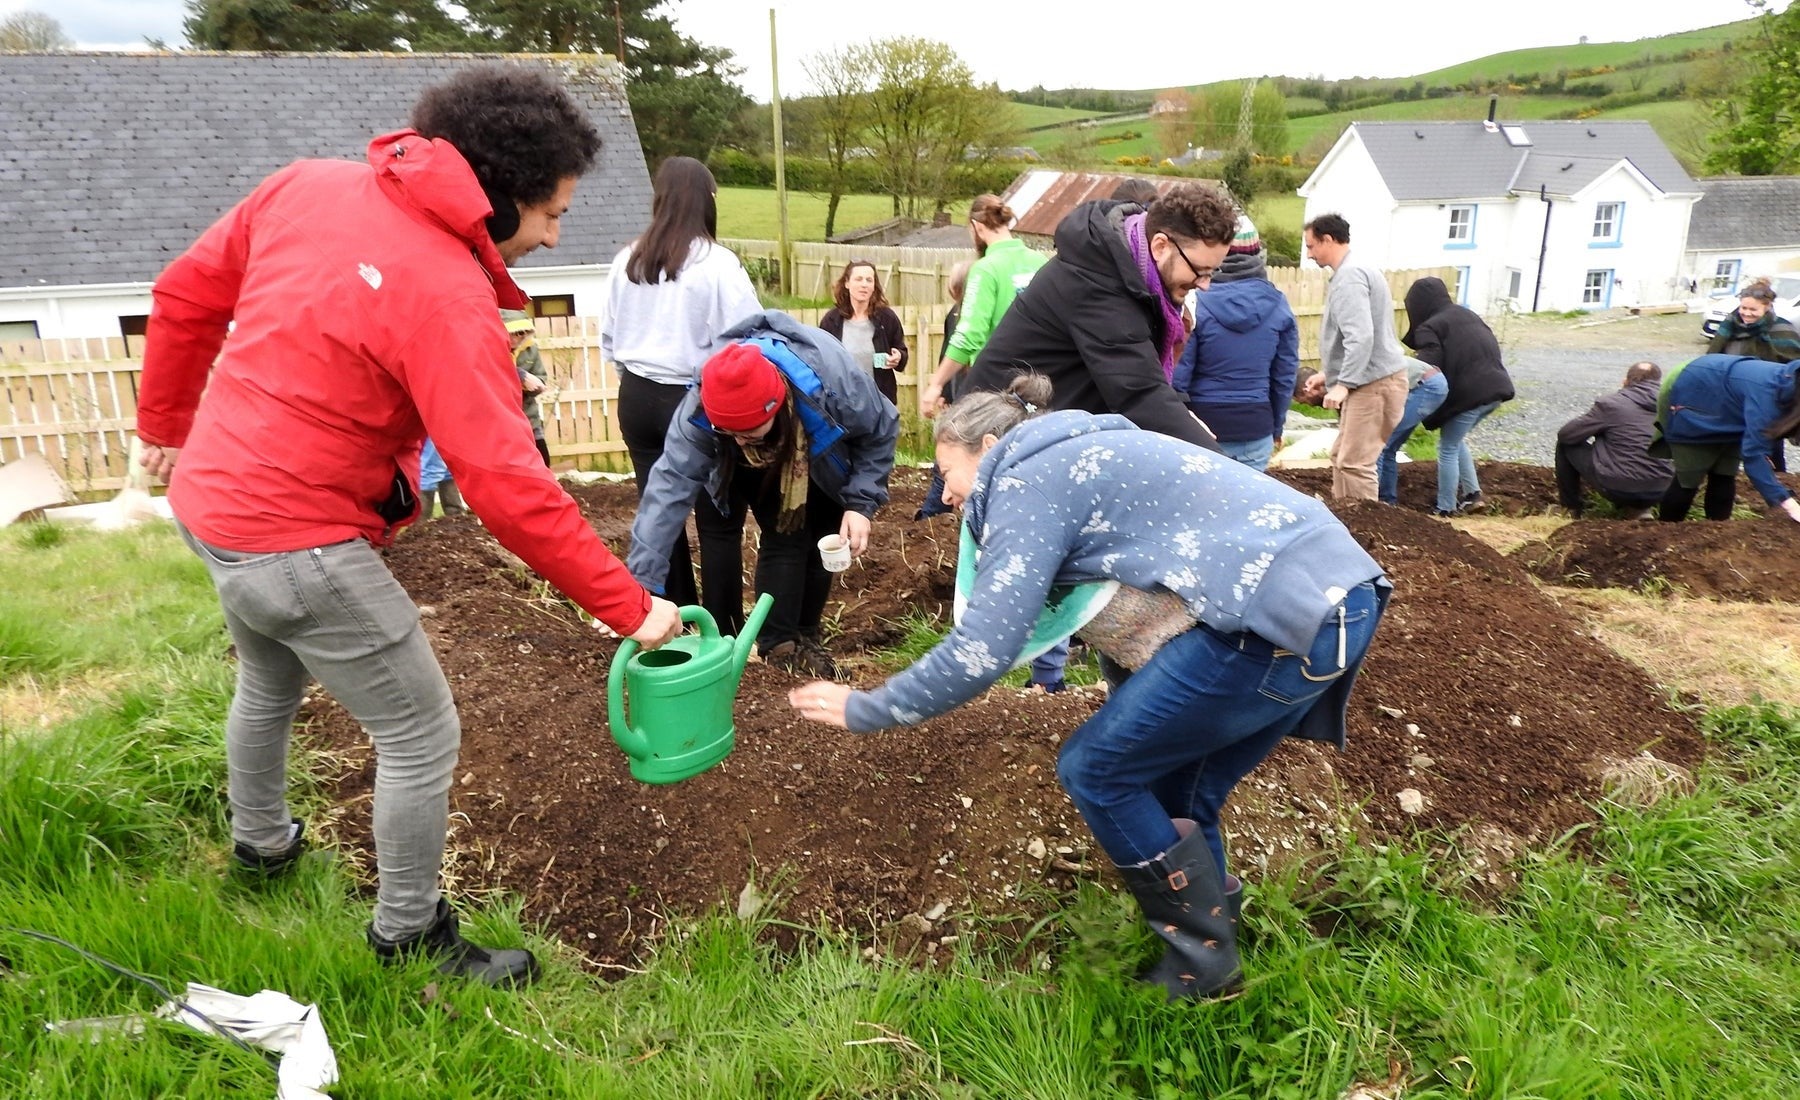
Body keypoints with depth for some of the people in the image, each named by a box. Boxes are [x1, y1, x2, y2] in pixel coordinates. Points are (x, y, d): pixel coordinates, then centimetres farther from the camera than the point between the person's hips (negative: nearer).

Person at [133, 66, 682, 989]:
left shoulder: (308, 185, -2)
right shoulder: (449, 298, -24)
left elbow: (184, 296, 8)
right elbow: (509, 489, -29)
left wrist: (165, 427, 22)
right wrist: (629, 607, -23)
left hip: (209, 499, 9)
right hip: (300, 544, -9)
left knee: (269, 682, 32)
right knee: (423, 735, 6)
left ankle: (260, 842, 57)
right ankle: (408, 934, 25)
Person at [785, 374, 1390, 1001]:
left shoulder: (1026, 480, -5)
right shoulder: (1080, 459, 24)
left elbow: (982, 649, -12)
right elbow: (1121, 607, 24)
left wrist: (866, 710, -1)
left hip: (1280, 611, -10)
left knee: (1095, 770, 3)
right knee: (1172, 794, 18)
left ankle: (1203, 972, 15)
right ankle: (1207, 955, 32)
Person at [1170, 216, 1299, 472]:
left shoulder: (1197, 302, -12)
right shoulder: (1278, 305, 1)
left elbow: (1178, 375, -10)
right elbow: (1285, 375, 7)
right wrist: (1276, 426, 20)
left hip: (1203, 424, -3)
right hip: (1256, 426, 3)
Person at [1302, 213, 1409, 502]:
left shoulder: (1349, 276, -16)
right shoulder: (1357, 271, 18)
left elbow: (1360, 337, -27)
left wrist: (1343, 383, -25)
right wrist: (1331, 375, 27)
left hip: (1373, 382, -11)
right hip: (1370, 379, 11)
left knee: (1354, 462, -11)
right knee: (1342, 456, 15)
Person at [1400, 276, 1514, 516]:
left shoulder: (1429, 327, -7)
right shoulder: (1466, 314, 18)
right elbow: (1490, 347, 22)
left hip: (1469, 393, -8)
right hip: (1495, 388, 8)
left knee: (1448, 449, 5)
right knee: (1456, 440, 24)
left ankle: (1445, 510, 8)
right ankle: (1473, 495, 23)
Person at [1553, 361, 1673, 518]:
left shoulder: (1611, 403, -5)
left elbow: (1565, 434, 0)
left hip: (1617, 487, -4)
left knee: (1566, 444, 14)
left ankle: (1571, 507, 22)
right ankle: (1638, 507, 18)